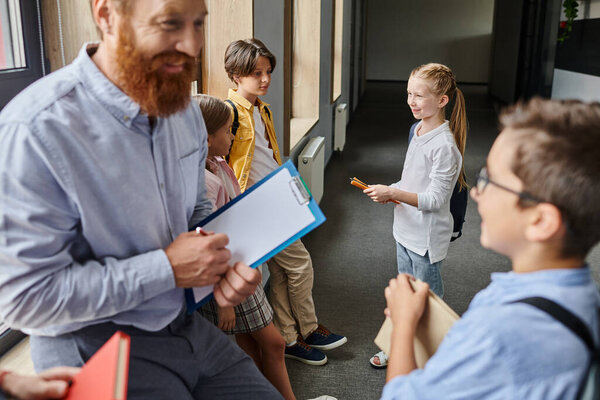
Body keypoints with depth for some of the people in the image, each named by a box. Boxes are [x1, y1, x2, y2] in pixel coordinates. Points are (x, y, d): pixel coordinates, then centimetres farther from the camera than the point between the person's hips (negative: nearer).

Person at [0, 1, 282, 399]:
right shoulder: (35, 131, -24)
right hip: (95, 347, -6)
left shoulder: (184, 110, 0)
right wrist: (168, 268, -22)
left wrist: (221, 263, -7)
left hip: (185, 322, 7)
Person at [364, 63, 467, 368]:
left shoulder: (444, 145, -23)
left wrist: (393, 193, -30)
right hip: (406, 230, 9)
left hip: (427, 237, -9)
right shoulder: (419, 130, 5)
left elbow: (434, 199, -24)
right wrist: (390, 193, 0)